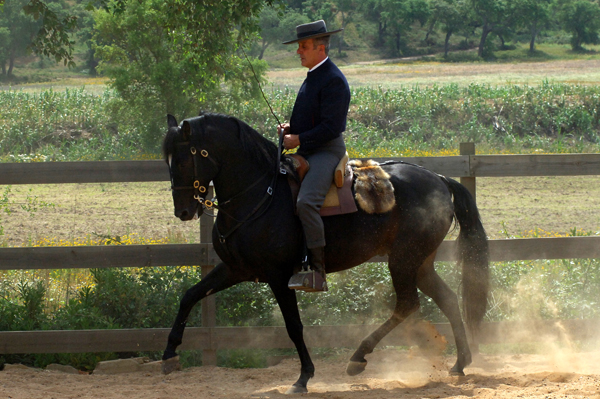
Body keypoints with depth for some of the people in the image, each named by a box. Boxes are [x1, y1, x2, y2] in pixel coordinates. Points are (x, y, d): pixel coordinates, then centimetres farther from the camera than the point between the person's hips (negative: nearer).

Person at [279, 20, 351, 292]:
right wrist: (290, 128, 9)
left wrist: (298, 139, -19)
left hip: (327, 151, -11)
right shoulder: (313, 77, 17)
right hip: (306, 152, 11)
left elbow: (331, 126, -22)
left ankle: (317, 272, -29)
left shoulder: (333, 81, -15)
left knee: (306, 203, -30)